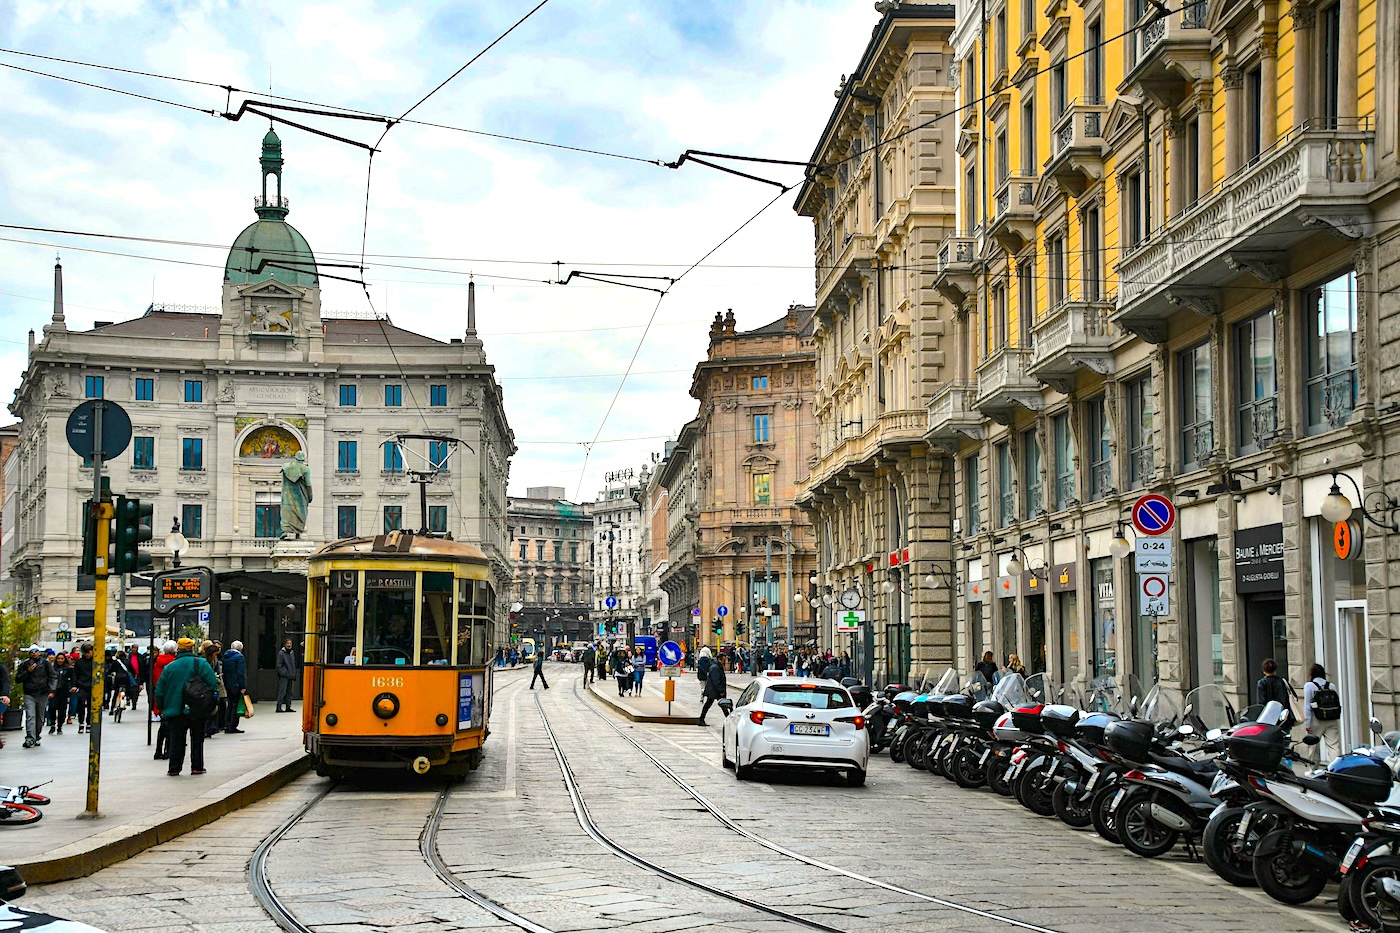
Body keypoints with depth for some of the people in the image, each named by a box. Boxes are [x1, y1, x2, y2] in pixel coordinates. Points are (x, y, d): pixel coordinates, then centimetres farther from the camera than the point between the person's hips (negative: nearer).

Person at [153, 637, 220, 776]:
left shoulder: (169, 667, 2)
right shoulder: (201, 664, -3)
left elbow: (159, 691, 5)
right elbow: (213, 685, -6)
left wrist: (162, 709, 16)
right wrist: (211, 706, 2)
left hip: (176, 712, 1)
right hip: (198, 712, -1)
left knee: (176, 740, 8)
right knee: (197, 739, 10)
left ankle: (174, 769, 6)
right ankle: (197, 767, 10)